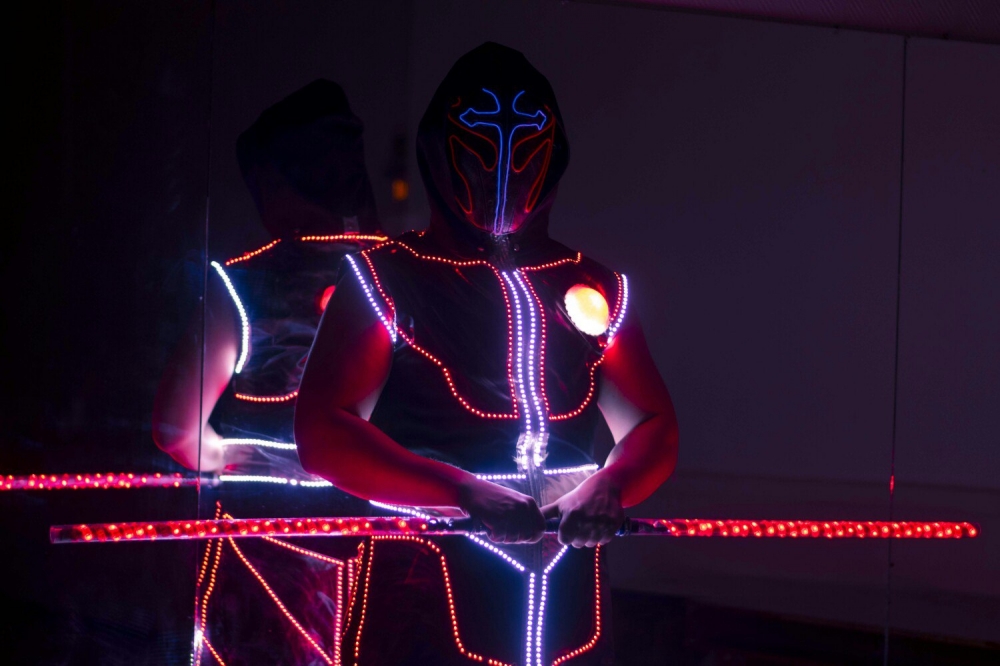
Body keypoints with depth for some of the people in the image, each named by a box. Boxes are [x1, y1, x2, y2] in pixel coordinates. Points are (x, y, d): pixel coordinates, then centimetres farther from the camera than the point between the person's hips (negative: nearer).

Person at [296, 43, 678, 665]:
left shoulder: (593, 290, 11)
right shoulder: (389, 279, -2)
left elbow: (654, 427, 9)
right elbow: (324, 434, -12)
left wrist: (607, 485, -14)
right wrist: (466, 491, -23)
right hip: (430, 611, -4)